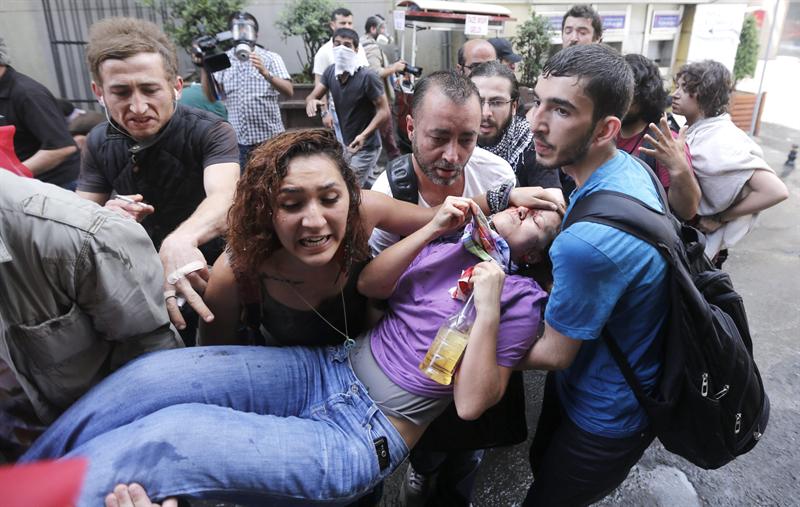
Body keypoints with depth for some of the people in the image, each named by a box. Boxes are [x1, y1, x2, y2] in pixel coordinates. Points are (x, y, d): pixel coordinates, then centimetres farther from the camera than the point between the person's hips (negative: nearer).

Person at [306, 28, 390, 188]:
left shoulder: (367, 76, -23)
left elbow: (384, 112, -22)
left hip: (365, 147, -7)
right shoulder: (330, 71, -2)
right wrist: (311, 101, -29)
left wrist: (364, 135, -37)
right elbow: (313, 96, -2)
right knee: (367, 186, 24)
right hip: (345, 144, 7)